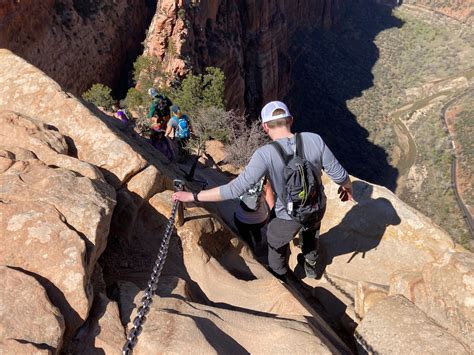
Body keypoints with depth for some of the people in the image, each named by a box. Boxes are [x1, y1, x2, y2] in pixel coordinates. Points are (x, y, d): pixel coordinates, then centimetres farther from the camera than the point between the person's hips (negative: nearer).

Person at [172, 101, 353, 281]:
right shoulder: (314, 140, -20)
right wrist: (348, 188, 13)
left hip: (289, 218, -3)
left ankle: (279, 281, 53)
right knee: (311, 232, 38)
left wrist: (193, 196, -22)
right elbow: (338, 174, -12)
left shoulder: (265, 154, -29)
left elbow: (235, 189, -31)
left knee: (276, 243, 29)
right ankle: (311, 266, 62)